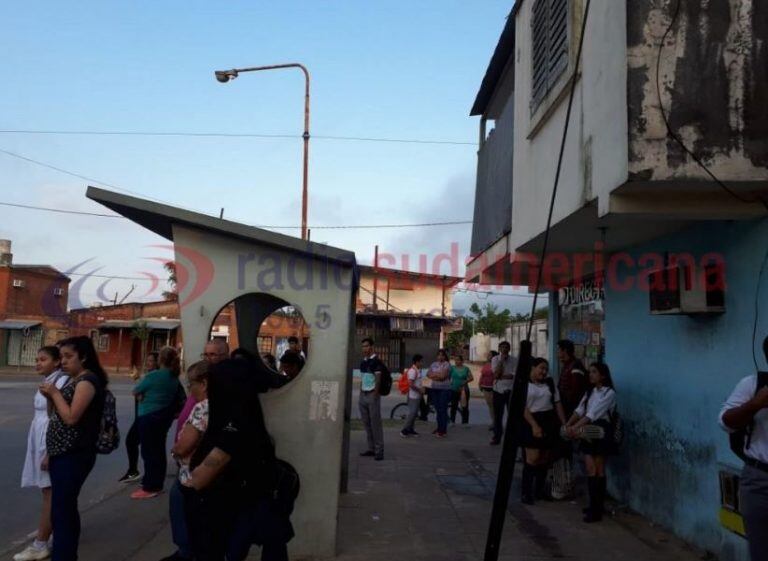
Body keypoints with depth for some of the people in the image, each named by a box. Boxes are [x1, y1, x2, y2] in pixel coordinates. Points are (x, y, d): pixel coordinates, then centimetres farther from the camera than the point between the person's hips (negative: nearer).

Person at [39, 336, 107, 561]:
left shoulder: (87, 380, -14)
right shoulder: (75, 380, 15)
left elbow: (71, 417, -21)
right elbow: (58, 416, 16)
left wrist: (55, 393, -11)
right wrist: (50, 396, 1)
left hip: (73, 456, -10)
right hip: (64, 454, 10)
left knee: (60, 512, -9)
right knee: (66, 510, 14)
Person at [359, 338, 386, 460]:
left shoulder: (376, 361, -9)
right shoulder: (363, 362, 14)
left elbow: (378, 380, -13)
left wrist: (374, 396, -18)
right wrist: (360, 395, 14)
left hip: (372, 395, -8)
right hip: (363, 395, 8)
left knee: (375, 423, -6)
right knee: (366, 423, 9)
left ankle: (379, 451, -1)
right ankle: (371, 448, 16)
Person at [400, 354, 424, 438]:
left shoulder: (417, 370, 13)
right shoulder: (412, 371, -18)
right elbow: (410, 384, -25)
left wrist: (421, 389, 12)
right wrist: (419, 390, -17)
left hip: (417, 396, 10)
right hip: (413, 396, -10)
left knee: (414, 413, 13)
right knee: (412, 413, -8)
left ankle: (411, 429, 21)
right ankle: (404, 430, -2)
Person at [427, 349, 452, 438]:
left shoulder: (447, 364, -4)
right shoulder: (433, 364, 14)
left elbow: (443, 375, -15)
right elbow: (428, 374, 4)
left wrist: (434, 374, -1)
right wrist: (438, 375, -9)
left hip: (444, 389, -5)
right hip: (434, 389, 6)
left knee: (443, 410, -8)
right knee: (437, 409, 10)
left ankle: (443, 431, -4)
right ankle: (439, 428, 20)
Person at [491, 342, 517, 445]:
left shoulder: (514, 360, -1)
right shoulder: (495, 359, 1)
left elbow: (514, 375, -11)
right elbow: (496, 373, -13)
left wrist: (501, 377, -15)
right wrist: (501, 360, -14)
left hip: (511, 391, -1)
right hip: (498, 391, 1)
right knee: (497, 415, 6)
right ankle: (497, 437, 15)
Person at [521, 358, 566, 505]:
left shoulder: (550, 384, 11)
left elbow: (558, 404, 11)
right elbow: (524, 408, -12)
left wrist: (564, 423, 3)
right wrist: (534, 425, -20)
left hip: (550, 422, 5)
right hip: (532, 422, -5)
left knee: (545, 458, 9)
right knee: (533, 458, -10)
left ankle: (539, 490, 22)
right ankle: (526, 492, -1)